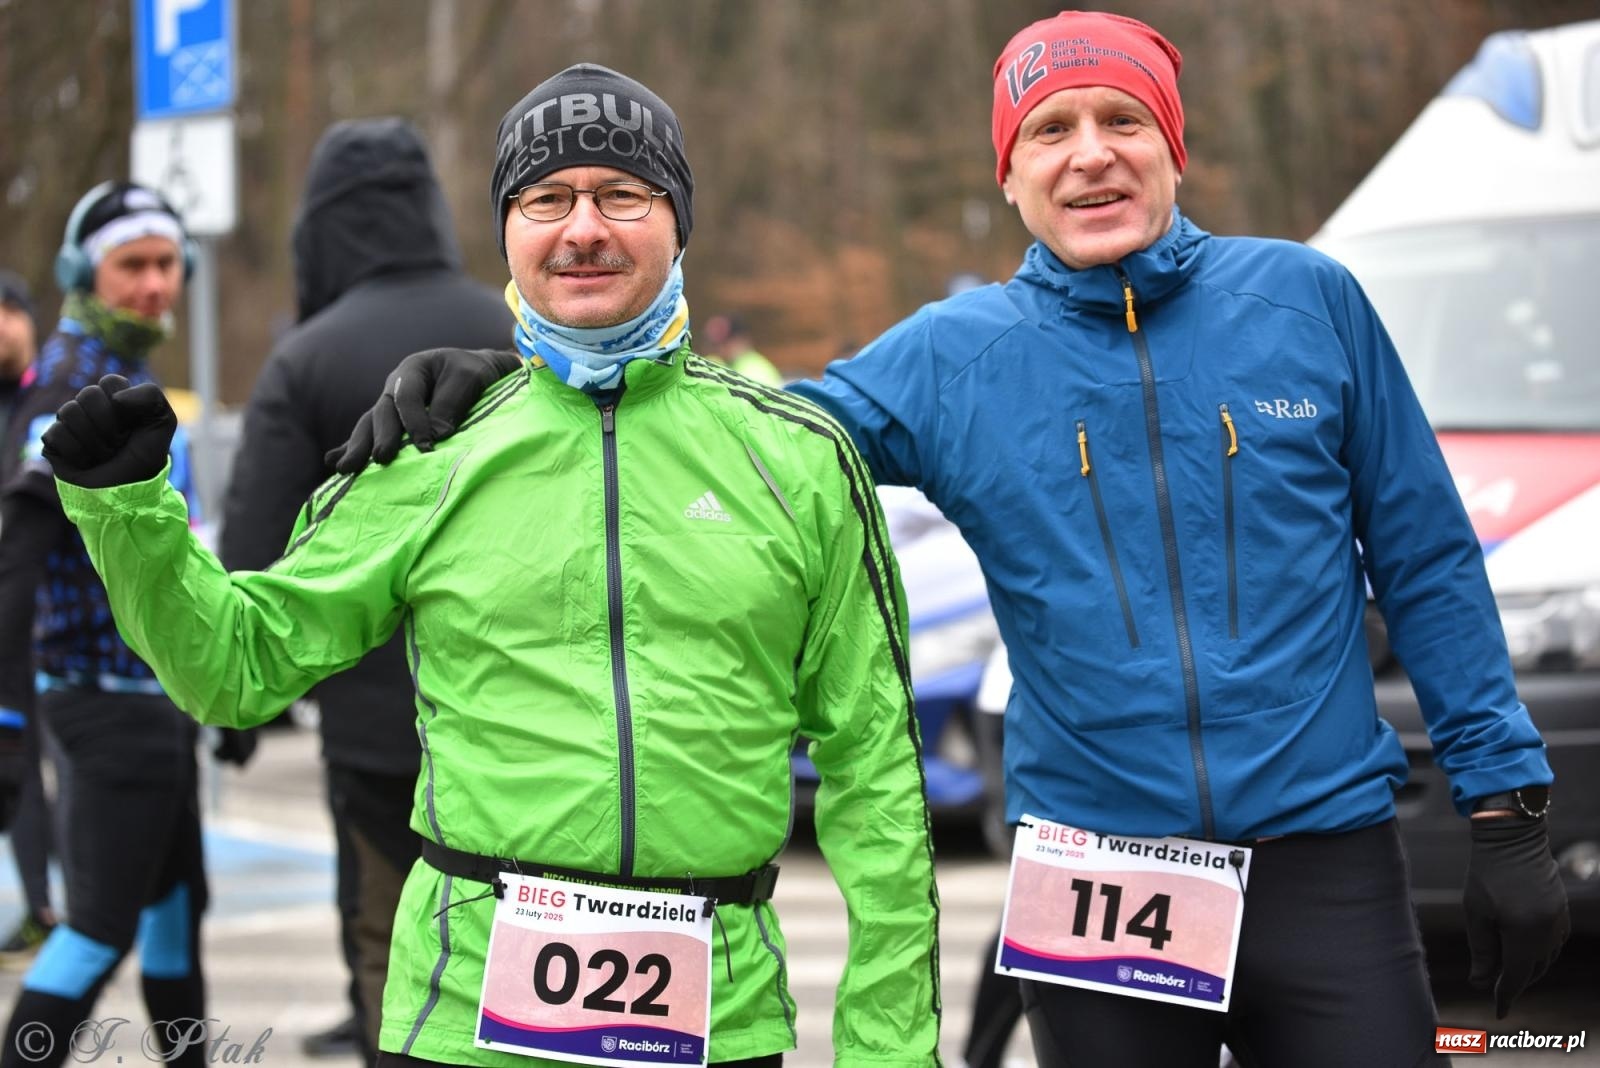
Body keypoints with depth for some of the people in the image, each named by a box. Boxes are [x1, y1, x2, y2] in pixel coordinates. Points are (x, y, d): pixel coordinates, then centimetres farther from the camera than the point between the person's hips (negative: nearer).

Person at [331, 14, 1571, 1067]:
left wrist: (1506, 809, 3)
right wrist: (496, 385, -9)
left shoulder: (1306, 301, 0)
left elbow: (1426, 563, 5)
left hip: (1327, 862, -1)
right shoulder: (955, 357, 2)